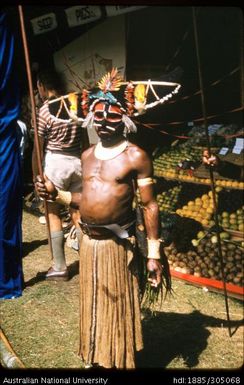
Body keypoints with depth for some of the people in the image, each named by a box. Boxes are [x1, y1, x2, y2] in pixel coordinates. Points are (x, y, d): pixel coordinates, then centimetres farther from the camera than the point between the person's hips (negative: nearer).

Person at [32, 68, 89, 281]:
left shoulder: (44, 110, -11)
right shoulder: (76, 106, 4)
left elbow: (38, 149, -10)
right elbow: (85, 142, 10)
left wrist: (36, 176, -1)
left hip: (55, 163, -5)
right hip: (77, 162, 6)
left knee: (54, 215, 6)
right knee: (78, 214, 14)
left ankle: (60, 267, 12)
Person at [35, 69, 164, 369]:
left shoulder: (135, 156, -10)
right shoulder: (87, 155, 9)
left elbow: (149, 206, -11)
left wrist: (154, 253, -14)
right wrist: (56, 194, 3)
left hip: (117, 244, -6)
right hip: (88, 240, 6)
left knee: (119, 307, 7)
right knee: (92, 305, 19)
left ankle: (121, 362, 28)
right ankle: (94, 358, 39)